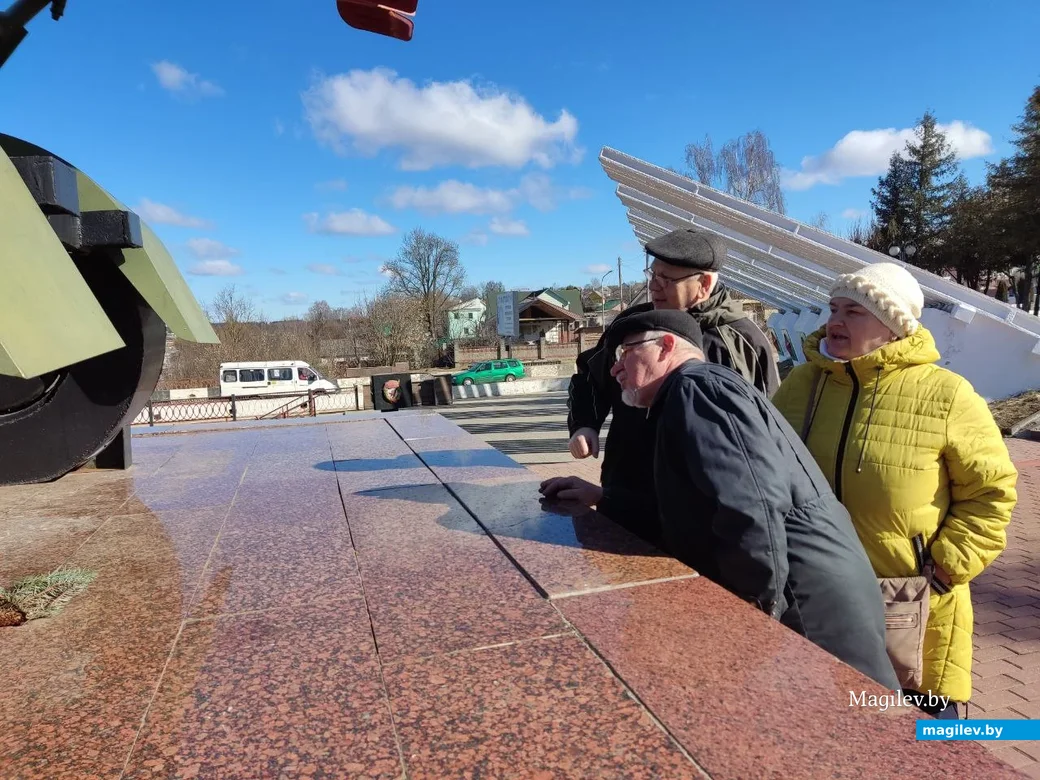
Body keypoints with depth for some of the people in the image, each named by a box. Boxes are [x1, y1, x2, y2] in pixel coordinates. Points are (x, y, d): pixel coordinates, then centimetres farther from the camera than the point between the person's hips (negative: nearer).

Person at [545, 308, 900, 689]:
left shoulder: (698, 387, -14)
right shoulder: (687, 395, 19)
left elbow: (752, 506, -28)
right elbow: (685, 506, 22)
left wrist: (759, 609, -18)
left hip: (809, 615, -10)